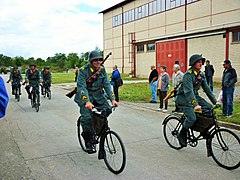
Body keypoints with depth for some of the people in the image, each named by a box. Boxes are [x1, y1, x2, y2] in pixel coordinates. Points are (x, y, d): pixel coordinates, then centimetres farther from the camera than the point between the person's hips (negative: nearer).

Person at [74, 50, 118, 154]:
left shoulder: (102, 69, -2)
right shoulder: (83, 70, -17)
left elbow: (107, 84, -3)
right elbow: (81, 87, -25)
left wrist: (112, 99, -14)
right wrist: (87, 101, -38)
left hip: (98, 96, 5)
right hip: (85, 96, -5)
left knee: (108, 110, -13)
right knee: (87, 117, -18)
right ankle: (88, 141, 4)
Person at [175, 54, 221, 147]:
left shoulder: (201, 74, 4)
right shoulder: (188, 75, -21)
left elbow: (206, 88, 7)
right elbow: (189, 91, -32)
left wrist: (215, 101, 0)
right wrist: (195, 104, -43)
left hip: (194, 96, 8)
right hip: (184, 98, -8)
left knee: (208, 108, -12)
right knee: (192, 118, -21)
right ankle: (182, 135, 3)